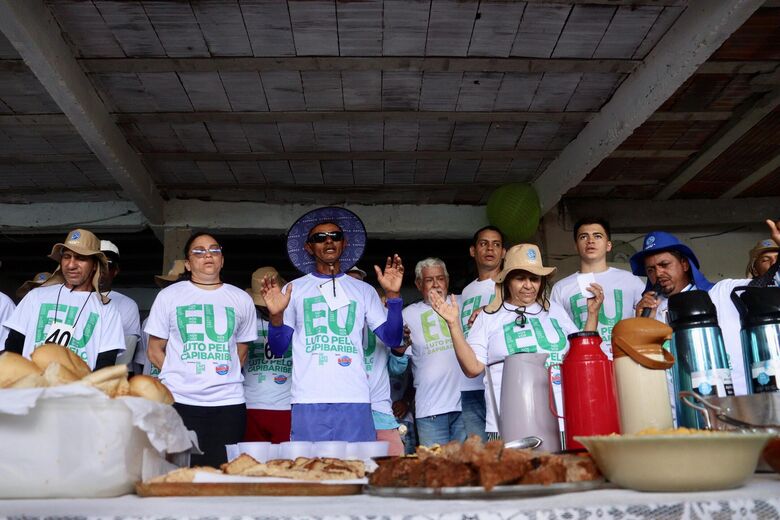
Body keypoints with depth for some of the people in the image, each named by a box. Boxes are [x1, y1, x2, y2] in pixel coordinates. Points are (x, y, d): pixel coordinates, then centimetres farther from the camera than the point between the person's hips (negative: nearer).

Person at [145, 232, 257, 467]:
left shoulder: (242, 300, 12)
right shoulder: (169, 296, 8)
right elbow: (155, 351, 10)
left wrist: (225, 377, 5)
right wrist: (181, 377, 0)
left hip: (229, 403, 1)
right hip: (179, 402, -1)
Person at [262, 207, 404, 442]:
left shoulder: (363, 290, 13)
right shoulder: (293, 290, 10)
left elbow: (392, 339, 6)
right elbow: (278, 349, 9)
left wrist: (393, 295, -6)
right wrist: (276, 316, -10)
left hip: (355, 399, 1)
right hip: (308, 401, -1)